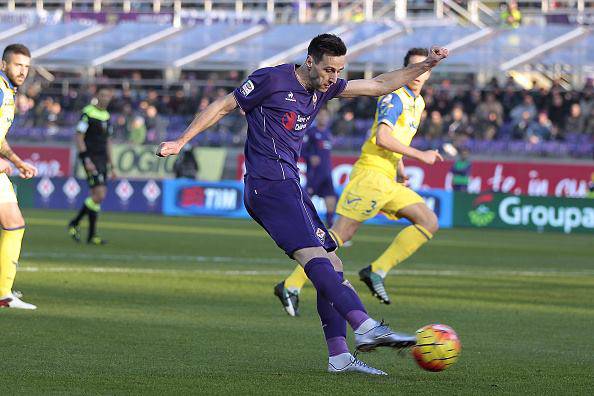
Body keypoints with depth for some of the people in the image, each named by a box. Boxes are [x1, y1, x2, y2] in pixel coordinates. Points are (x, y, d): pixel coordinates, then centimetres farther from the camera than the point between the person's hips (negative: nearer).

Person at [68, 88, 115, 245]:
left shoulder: (106, 115, 15)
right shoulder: (88, 112, -9)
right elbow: (78, 137, -12)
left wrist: (110, 166, 20)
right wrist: (86, 160, -19)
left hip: (102, 160, 8)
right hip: (91, 159, -8)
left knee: (97, 196, 6)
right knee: (99, 195, -15)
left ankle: (92, 235, 9)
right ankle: (74, 223, 0)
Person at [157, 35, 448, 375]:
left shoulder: (324, 88, 16)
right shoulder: (272, 80, -5)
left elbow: (379, 85, 22)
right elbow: (223, 106, 1)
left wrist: (426, 65, 15)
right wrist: (181, 142, 0)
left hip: (289, 186, 10)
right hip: (269, 184, -10)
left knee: (332, 267, 4)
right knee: (315, 258, -24)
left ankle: (339, 356, 1)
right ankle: (366, 326, -40)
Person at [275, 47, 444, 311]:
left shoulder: (418, 102, 19)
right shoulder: (395, 97, -10)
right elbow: (382, 138, -23)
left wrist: (401, 171, 23)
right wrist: (419, 155, -20)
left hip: (387, 181, 9)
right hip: (370, 173, -9)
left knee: (429, 223, 1)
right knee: (341, 233, -13)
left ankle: (377, 271, -4)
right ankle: (292, 285, -10)